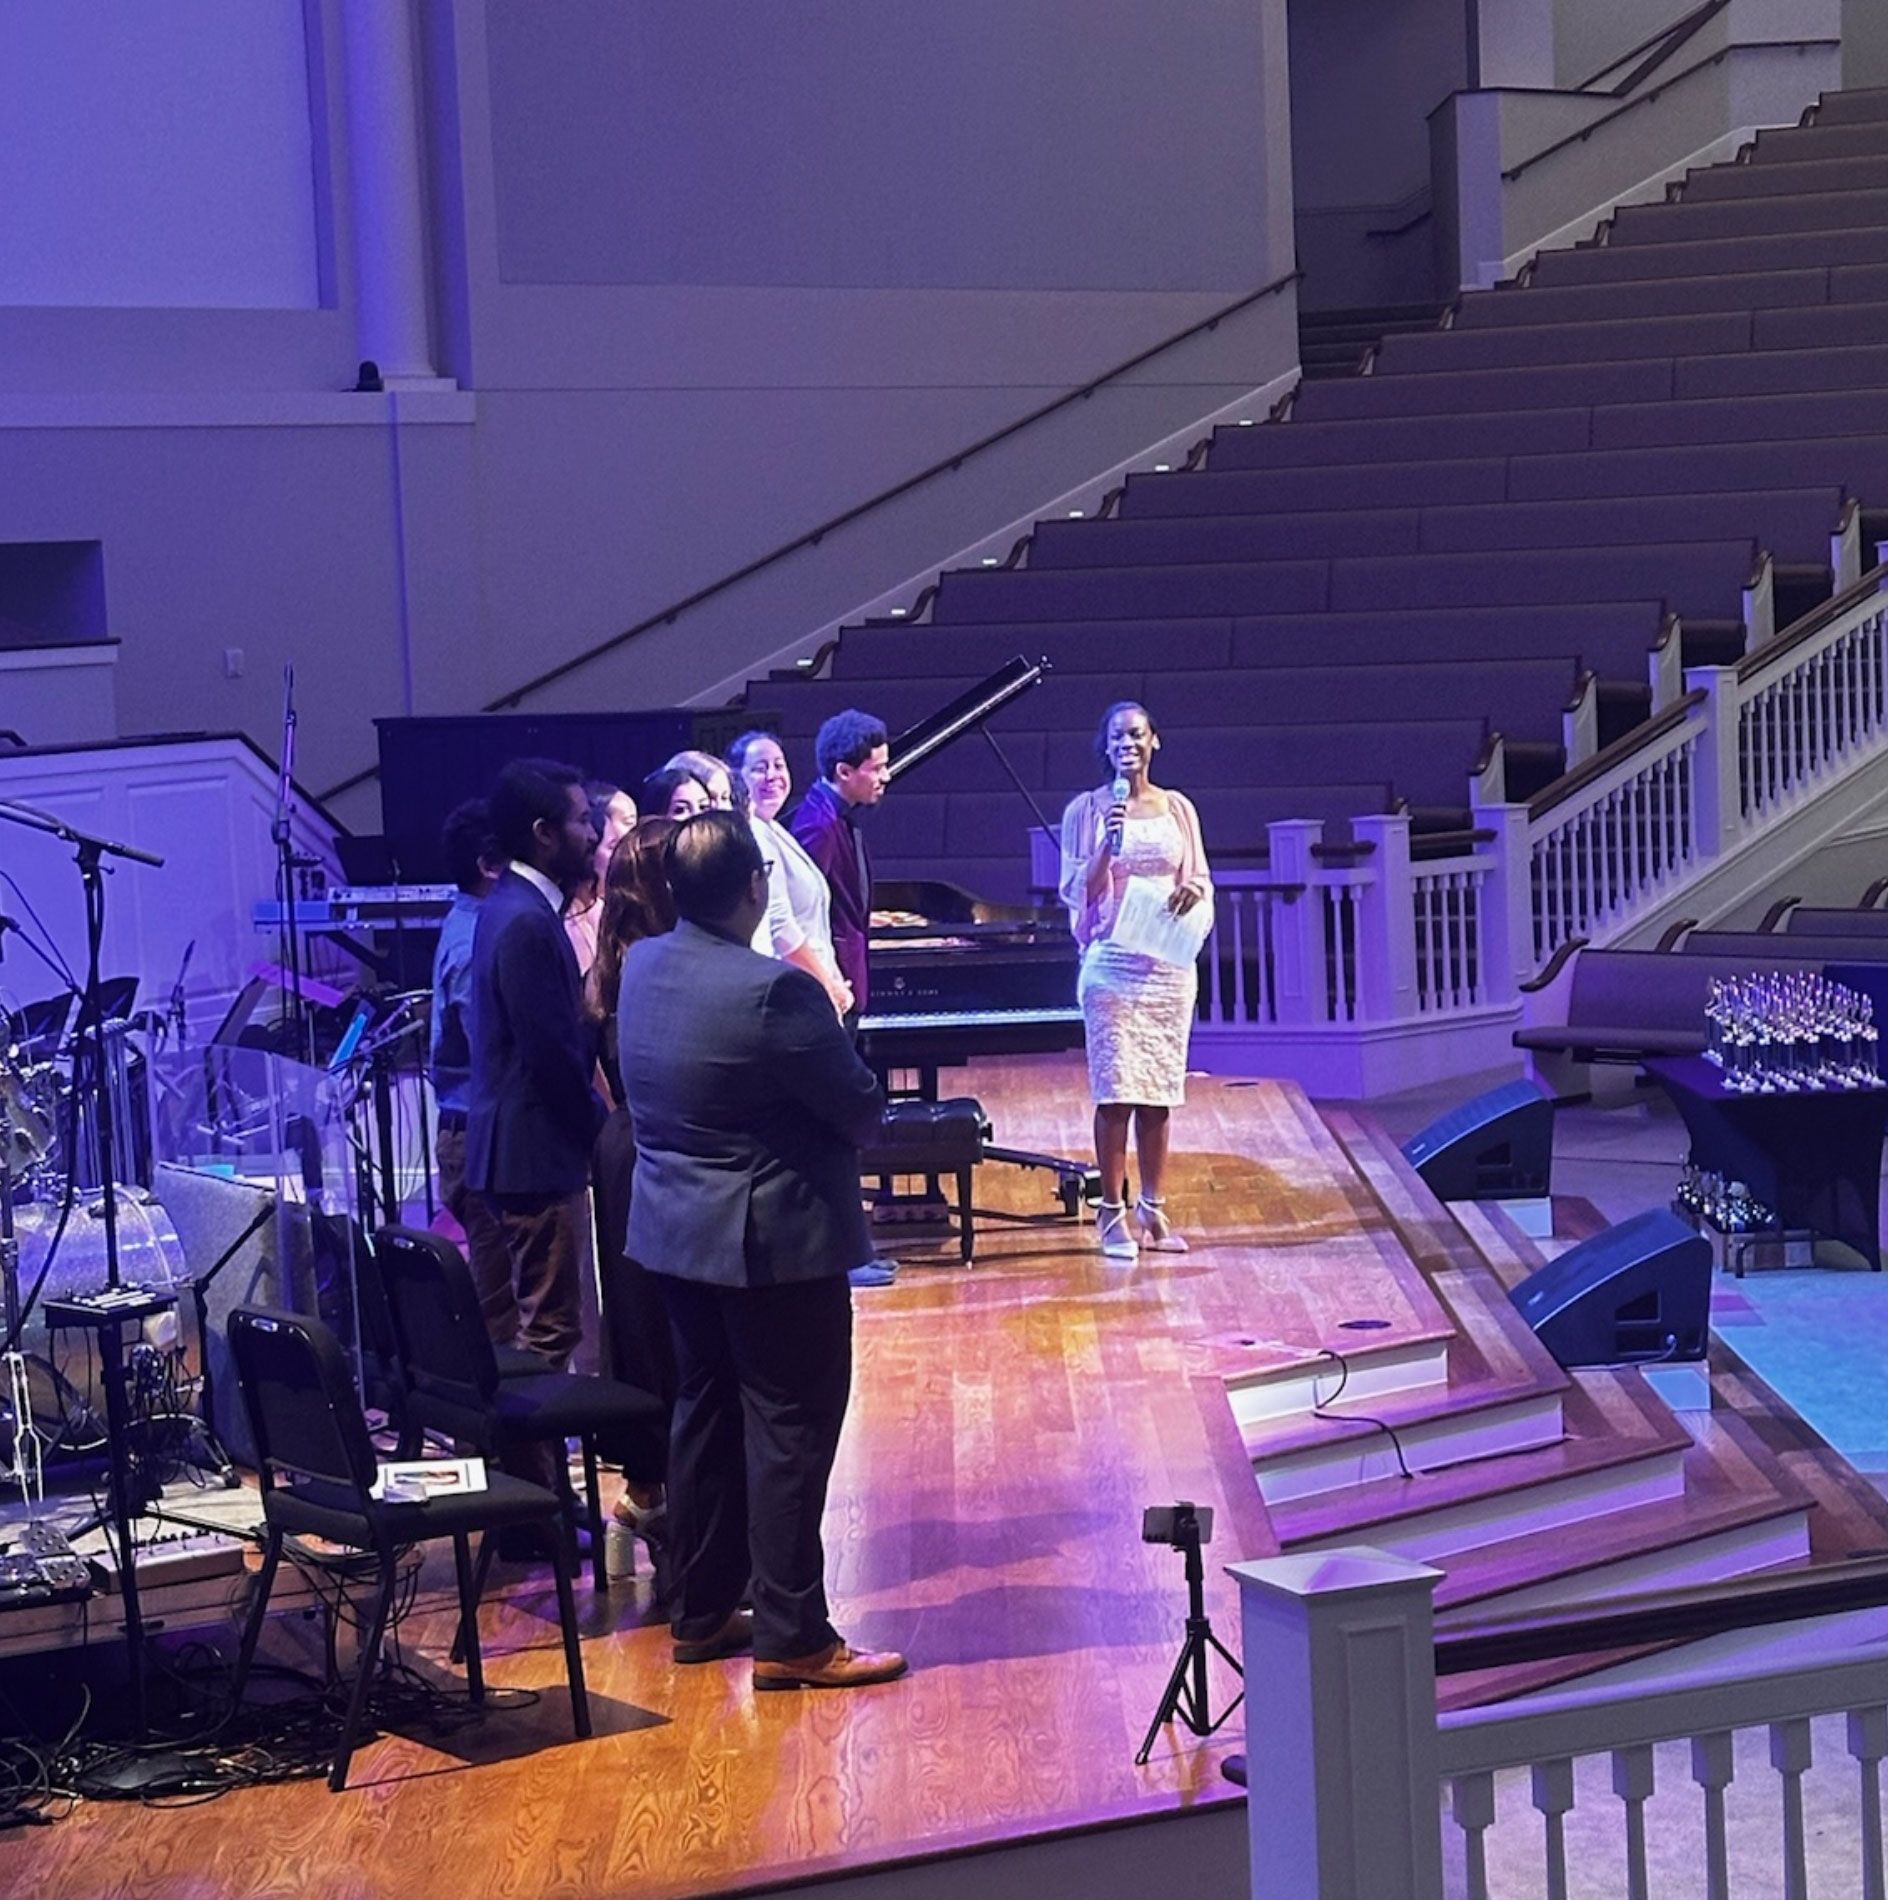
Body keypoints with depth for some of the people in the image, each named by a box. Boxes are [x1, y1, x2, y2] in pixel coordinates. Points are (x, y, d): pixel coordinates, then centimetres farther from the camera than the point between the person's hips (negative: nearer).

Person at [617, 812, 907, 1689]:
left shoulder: (641, 967, 0)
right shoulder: (775, 991, -24)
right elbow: (862, 1109, -17)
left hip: (675, 1230, 8)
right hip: (776, 1242, -8)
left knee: (704, 1414, 17)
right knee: (790, 1431, 0)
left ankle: (701, 1613, 25)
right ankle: (791, 1638, 4)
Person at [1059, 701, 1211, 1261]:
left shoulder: (1178, 809, 10)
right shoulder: (1086, 810, 2)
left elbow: (1202, 880, 14)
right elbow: (1075, 892, -2)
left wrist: (1195, 891, -9)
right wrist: (1108, 844, -17)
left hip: (1169, 965, 3)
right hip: (1112, 962, -3)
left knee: (1159, 1093, 5)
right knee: (1116, 1089, -7)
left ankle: (1153, 1210, 12)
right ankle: (1113, 1213, -1)